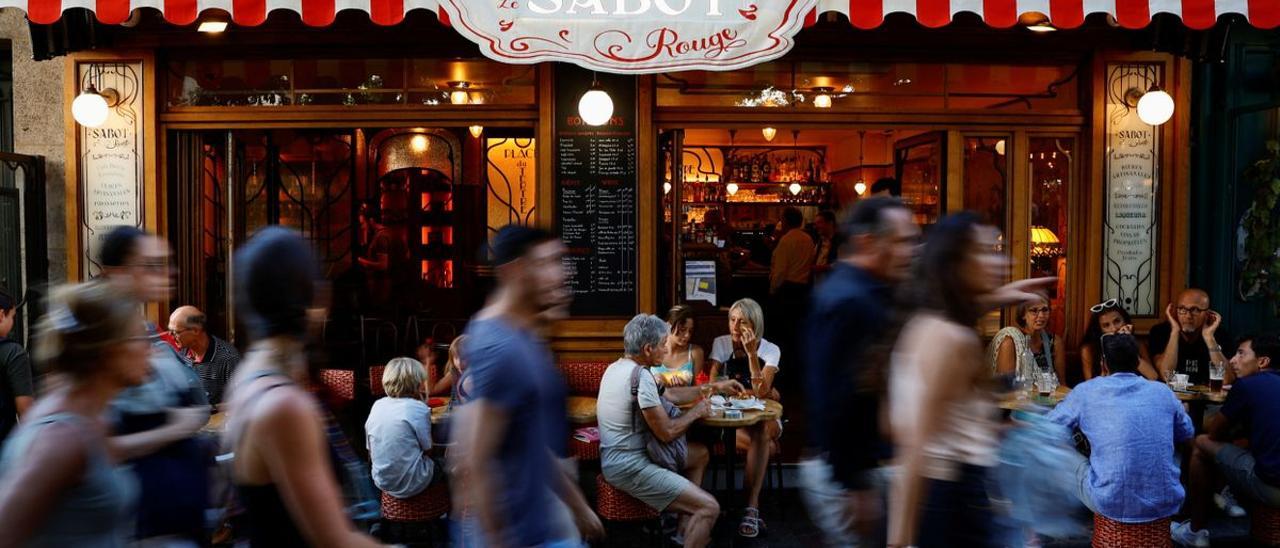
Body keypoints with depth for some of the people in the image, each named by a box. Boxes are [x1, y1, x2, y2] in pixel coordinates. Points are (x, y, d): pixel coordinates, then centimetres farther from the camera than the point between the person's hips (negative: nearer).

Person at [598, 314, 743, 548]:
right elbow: (667, 433, -19)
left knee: (700, 454, 25)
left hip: (620, 456, 11)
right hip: (629, 467, -11)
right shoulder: (641, 376, -22)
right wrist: (696, 412, -2)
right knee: (709, 508, -16)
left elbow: (671, 394, 20)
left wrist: (714, 387, 21)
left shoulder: (619, 367, 9)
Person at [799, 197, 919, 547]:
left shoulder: (864, 294, 10)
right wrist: (855, 487, -22)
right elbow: (834, 400, -25)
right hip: (844, 473, -10)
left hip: (858, 464, 10)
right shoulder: (846, 301, -21)